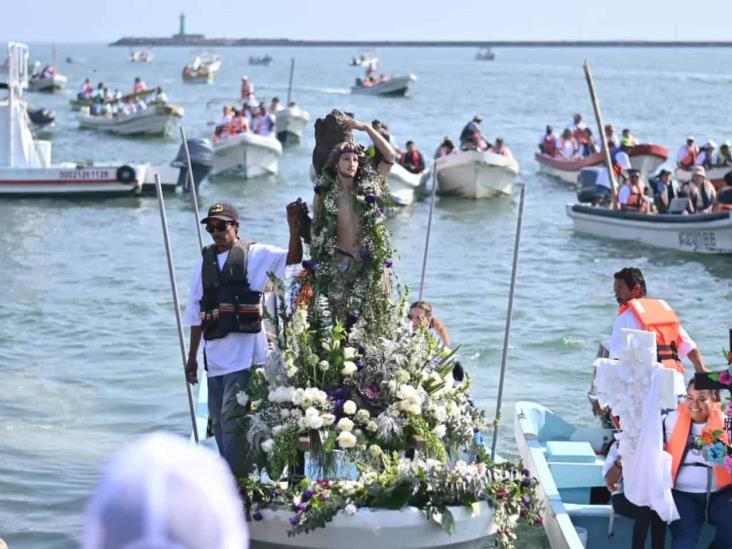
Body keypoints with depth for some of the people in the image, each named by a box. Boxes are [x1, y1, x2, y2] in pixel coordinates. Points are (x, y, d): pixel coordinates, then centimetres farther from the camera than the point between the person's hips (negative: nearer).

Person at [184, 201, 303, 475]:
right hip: (215, 354, 6)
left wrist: (294, 227, -31)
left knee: (232, 417, -13)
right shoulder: (205, 260, 14)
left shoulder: (253, 254, 1)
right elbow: (196, 313, 17)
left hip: (244, 352, -6)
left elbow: (294, 257, -14)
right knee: (219, 421, 11)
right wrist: (192, 357, 17)